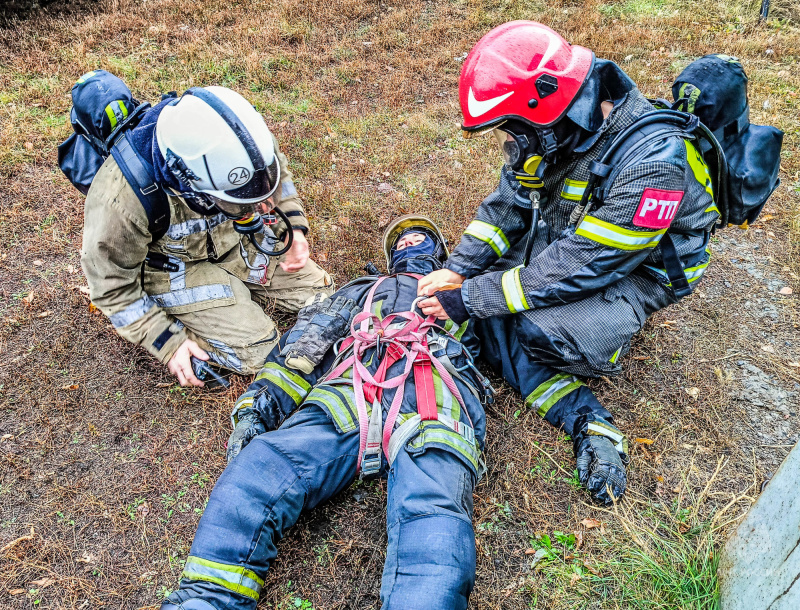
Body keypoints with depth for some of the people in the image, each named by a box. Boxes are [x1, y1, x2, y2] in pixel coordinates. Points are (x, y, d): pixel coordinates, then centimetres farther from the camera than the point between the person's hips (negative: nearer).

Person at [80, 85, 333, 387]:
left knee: (317, 292, 6)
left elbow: (277, 169, 0)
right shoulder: (122, 199, -37)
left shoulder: (229, 139, -25)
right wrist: (168, 342, -18)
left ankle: (236, 285, 20)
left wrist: (294, 228, -10)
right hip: (175, 267, -5)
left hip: (236, 238, 5)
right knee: (256, 352, -14)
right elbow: (111, 285, -20)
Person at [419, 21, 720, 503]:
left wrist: (471, 299, -30)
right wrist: (459, 268, -16)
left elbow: (579, 267, -34)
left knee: (541, 329, -35)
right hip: (560, 242, 8)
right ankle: (586, 422, -16)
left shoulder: (653, 162, -34)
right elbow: (508, 204, -2)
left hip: (634, 270, -7)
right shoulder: (554, 129, -11)